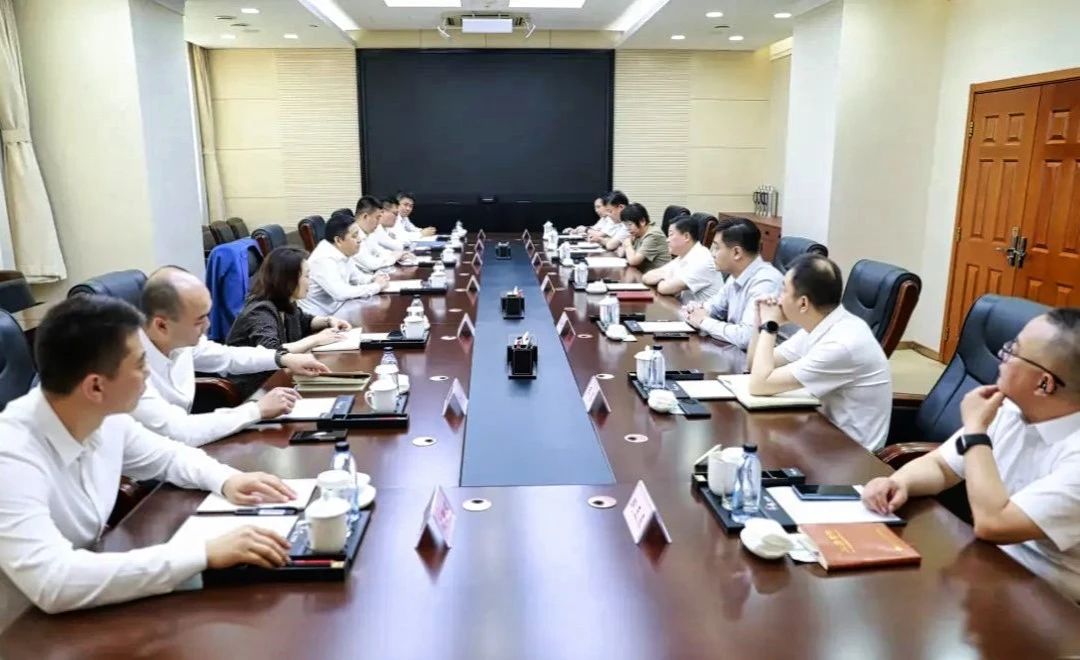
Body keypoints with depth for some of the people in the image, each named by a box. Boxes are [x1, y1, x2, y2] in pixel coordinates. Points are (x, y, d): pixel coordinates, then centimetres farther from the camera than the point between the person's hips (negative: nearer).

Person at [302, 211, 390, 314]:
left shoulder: (343, 252, 1)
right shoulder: (324, 259, -24)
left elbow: (356, 276, 17)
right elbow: (341, 293, -32)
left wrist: (373, 279, -5)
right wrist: (376, 286, -21)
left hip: (334, 308, 8)